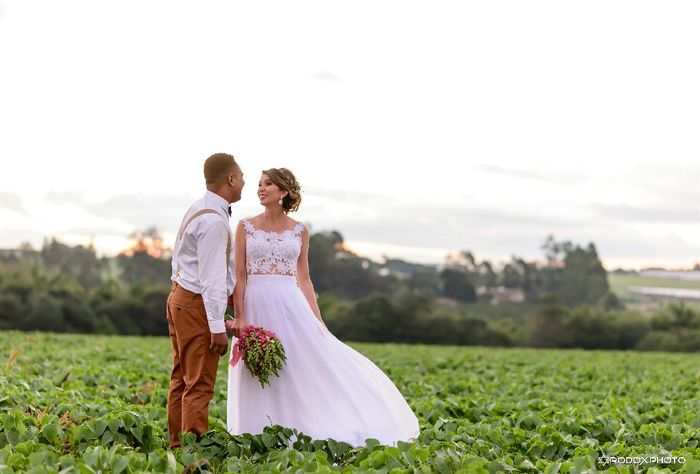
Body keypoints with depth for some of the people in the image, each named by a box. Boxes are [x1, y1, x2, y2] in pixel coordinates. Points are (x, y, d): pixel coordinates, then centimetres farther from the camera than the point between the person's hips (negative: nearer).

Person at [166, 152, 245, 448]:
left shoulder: (198, 209, 11)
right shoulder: (214, 221, -20)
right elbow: (211, 278, -23)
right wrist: (218, 326, -22)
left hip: (180, 298, 10)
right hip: (198, 305, -10)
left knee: (182, 379, 14)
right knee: (199, 385, -7)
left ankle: (178, 444, 20)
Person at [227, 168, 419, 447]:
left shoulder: (300, 231, 7)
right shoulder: (246, 227, 3)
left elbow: (303, 279, 9)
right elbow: (239, 275, 0)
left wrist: (318, 320, 3)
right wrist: (239, 317, -9)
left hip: (290, 306, 1)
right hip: (256, 306, -1)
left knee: (311, 365, -5)